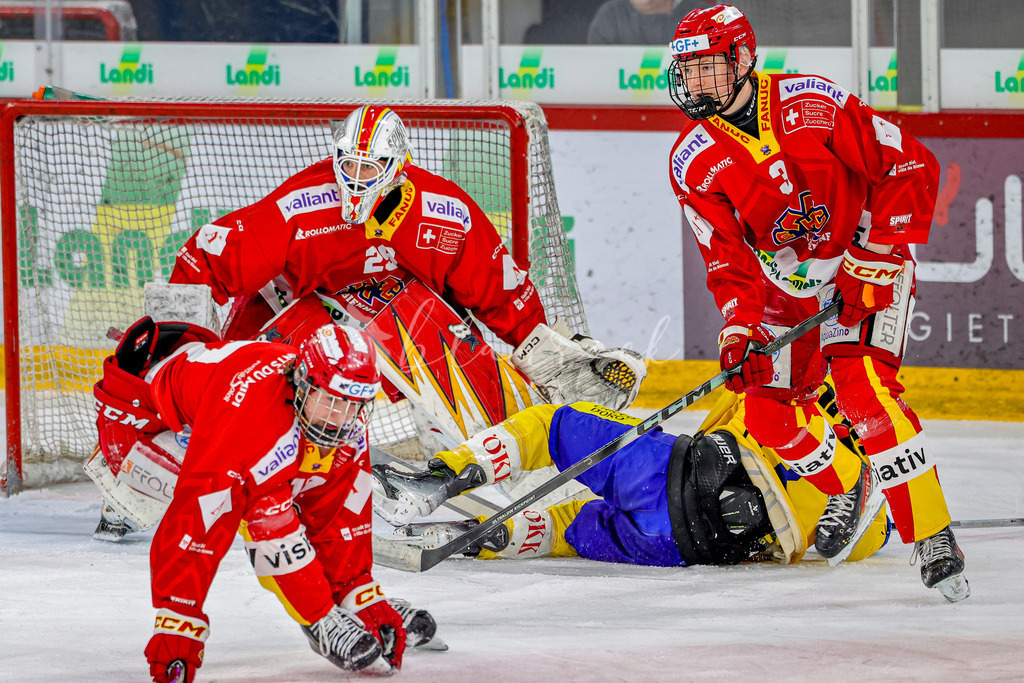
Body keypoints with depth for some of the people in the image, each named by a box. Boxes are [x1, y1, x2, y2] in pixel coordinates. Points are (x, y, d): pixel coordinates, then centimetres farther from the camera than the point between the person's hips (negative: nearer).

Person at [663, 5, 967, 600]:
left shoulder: (814, 105, -20)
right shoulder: (694, 161, -9)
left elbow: (912, 168, -16)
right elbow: (727, 257, -10)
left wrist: (874, 259, -19)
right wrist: (740, 327, -27)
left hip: (867, 274, -5)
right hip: (783, 290, 5)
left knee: (863, 390, -24)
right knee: (769, 412, 1)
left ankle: (934, 539, -21)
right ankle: (846, 482, 34)